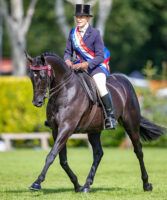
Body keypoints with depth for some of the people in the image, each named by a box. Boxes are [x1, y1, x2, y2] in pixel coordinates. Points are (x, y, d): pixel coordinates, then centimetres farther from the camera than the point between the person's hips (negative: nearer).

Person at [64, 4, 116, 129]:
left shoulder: (94, 33, -13)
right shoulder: (73, 33, 1)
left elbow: (100, 57, -16)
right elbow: (68, 52, 7)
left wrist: (85, 64, -29)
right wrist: (67, 61, -17)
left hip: (96, 65, -6)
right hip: (78, 65, 6)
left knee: (101, 87, -28)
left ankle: (111, 116, -13)